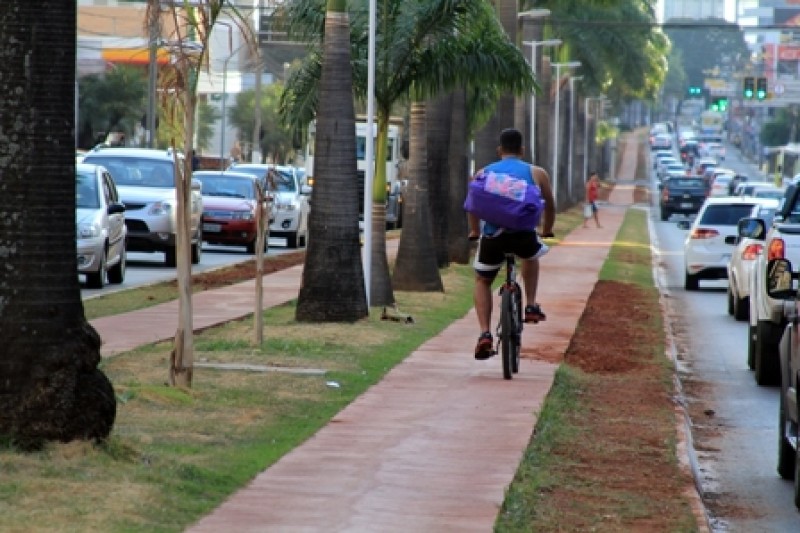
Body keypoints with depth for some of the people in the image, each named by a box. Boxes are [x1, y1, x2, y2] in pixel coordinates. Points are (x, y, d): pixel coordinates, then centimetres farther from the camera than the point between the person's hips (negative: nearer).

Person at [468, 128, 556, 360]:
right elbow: (550, 205, 27)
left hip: (493, 236, 0)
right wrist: (547, 230, 46)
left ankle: (485, 333, 7)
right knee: (532, 255, 37)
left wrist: (475, 232, 46)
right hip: (524, 235, 0)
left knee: (482, 281, 24)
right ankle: (531, 306, 28)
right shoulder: (537, 173, 15)